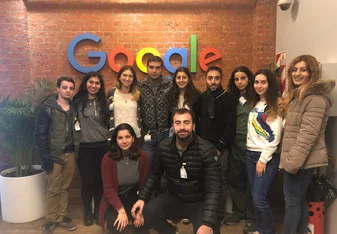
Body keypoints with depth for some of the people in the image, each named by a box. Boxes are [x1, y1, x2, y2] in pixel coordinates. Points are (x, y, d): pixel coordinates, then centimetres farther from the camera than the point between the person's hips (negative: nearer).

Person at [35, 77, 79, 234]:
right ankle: (50, 220, 21)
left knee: (65, 188, 13)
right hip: (54, 155, -4)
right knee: (53, 190, 6)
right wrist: (45, 157, -13)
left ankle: (62, 217, 26)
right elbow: (40, 134, -9)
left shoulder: (74, 109, 7)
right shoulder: (47, 108, -6)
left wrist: (77, 152, 1)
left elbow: (77, 131, 8)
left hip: (70, 154, 4)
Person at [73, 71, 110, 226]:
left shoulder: (103, 101, 5)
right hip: (85, 147, -2)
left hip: (102, 146, 2)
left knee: (100, 180, 10)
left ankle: (98, 211, 29)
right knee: (87, 180, 5)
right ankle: (88, 212, 26)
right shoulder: (78, 101, -4)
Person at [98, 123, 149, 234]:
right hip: (114, 201, -1)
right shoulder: (108, 158, -14)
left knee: (143, 221, -25)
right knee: (117, 224, -28)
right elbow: (109, 188, -13)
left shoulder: (142, 156, -10)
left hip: (135, 198, 1)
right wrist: (121, 210, -26)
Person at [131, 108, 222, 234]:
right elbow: (153, 174, 6)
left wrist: (208, 222, -33)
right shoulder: (163, 147, -8)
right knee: (142, 214, -16)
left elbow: (213, 188, -24)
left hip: (200, 203, -3)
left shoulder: (207, 150, -20)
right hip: (173, 198, 4)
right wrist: (142, 198, -5)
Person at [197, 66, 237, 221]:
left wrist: (220, 146, -12)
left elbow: (231, 126, -9)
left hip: (219, 147, -3)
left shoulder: (228, 99, -4)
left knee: (220, 182, 4)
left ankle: (219, 214, 19)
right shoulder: (201, 98, 9)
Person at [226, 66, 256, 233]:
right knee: (234, 179, 12)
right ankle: (238, 212, 29)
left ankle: (252, 217, 19)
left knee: (251, 180, 5)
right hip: (235, 144, 6)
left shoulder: (256, 98, -7)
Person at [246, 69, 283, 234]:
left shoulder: (274, 106, -8)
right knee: (254, 196, 11)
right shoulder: (254, 104, 13)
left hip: (267, 156, -7)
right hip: (251, 154, 7)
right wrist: (250, 150, 7)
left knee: (259, 198, -6)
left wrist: (263, 159, -14)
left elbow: (275, 137, -14)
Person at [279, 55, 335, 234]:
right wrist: (289, 159, 14)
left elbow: (308, 133, -22)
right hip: (297, 158, 9)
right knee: (299, 200, 17)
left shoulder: (315, 97, -14)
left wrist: (293, 161, -22)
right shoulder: (297, 95, 16)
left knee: (292, 201, -1)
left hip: (303, 160, -9)